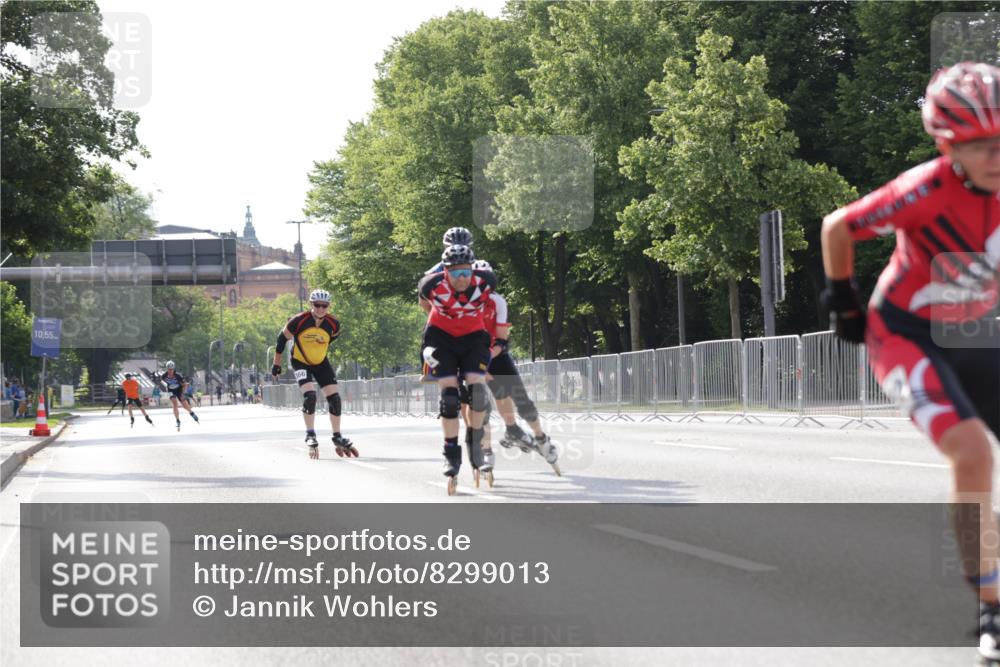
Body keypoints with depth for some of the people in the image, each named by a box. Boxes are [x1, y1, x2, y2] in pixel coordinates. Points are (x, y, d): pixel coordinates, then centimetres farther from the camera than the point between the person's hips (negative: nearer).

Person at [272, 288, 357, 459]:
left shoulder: (333, 324, -16)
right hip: (300, 362, -4)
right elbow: (282, 339, -11)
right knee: (310, 395, -23)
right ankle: (310, 437, -10)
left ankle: (338, 438, 12)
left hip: (321, 363, 4)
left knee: (334, 398, -3)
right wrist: (277, 364, -4)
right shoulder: (299, 321, -25)